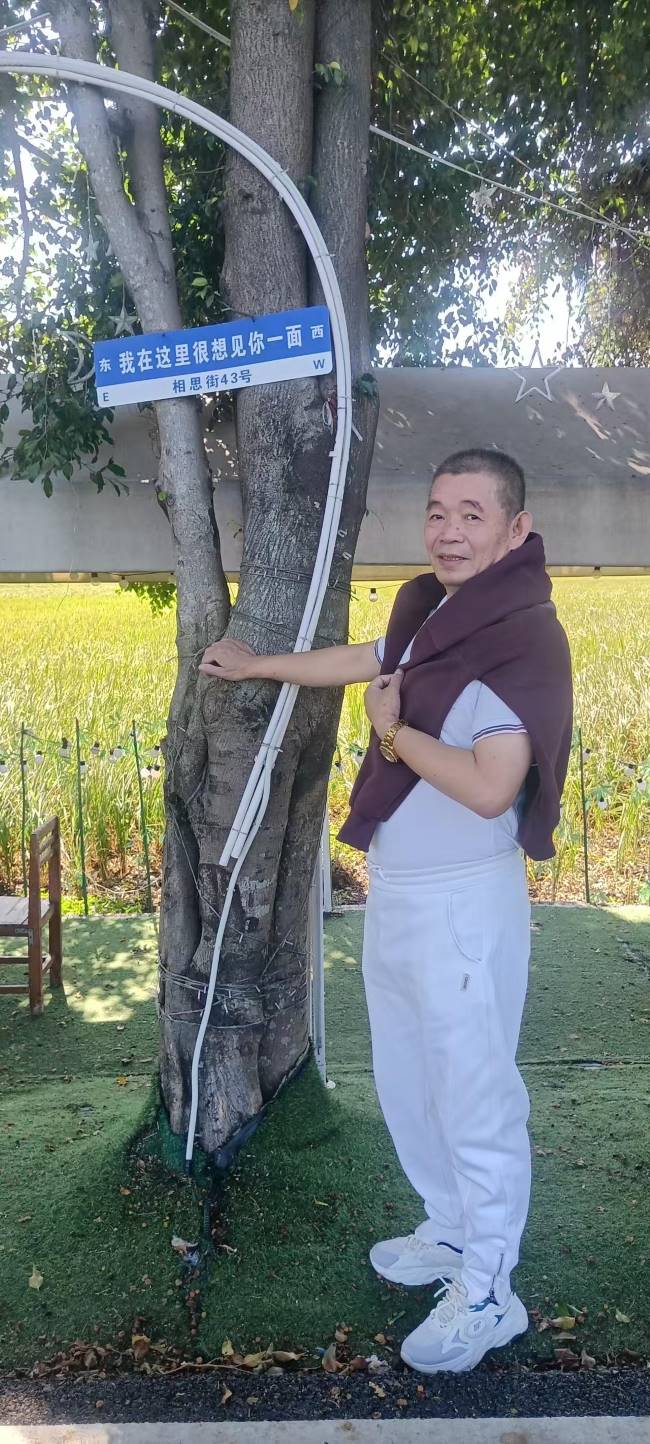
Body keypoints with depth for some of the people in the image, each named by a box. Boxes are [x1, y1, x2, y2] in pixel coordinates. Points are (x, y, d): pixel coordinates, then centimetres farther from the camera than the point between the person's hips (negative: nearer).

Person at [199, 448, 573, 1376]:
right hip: (394, 890, 9)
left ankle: (487, 1294, 23)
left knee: (475, 1098, 5)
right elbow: (363, 661, 25)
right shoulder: (428, 611, 5)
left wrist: (395, 733, -14)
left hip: (464, 903, -9)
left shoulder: (524, 637, -20)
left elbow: (490, 787, -29)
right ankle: (451, 1232, 41)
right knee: (407, 1083, 21)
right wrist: (256, 664, 35)